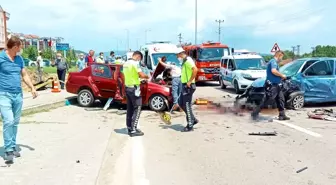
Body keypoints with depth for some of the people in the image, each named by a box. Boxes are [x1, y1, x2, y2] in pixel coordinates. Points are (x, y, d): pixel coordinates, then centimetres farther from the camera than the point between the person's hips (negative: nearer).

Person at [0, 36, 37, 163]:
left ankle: (13, 147, 20)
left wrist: (32, 88, 8)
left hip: (18, 95, 6)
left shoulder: (19, 59, 12)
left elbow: (25, 75, 19)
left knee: (15, 123, 10)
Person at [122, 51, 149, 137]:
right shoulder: (135, 63, -15)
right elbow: (141, 75, -19)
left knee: (130, 109, 14)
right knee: (137, 109, -4)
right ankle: (133, 130, -5)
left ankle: (129, 128, 20)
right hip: (134, 88, -9)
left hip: (128, 87, 9)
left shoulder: (125, 63, 12)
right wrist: (147, 77, 0)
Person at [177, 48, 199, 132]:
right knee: (182, 104, 15)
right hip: (185, 86, 10)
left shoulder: (188, 60, -14)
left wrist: (190, 81, -24)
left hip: (188, 86, -10)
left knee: (187, 105, -4)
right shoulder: (185, 61, 17)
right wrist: (188, 82, 13)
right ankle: (193, 119, 22)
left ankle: (190, 126, 4)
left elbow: (195, 69, -28)